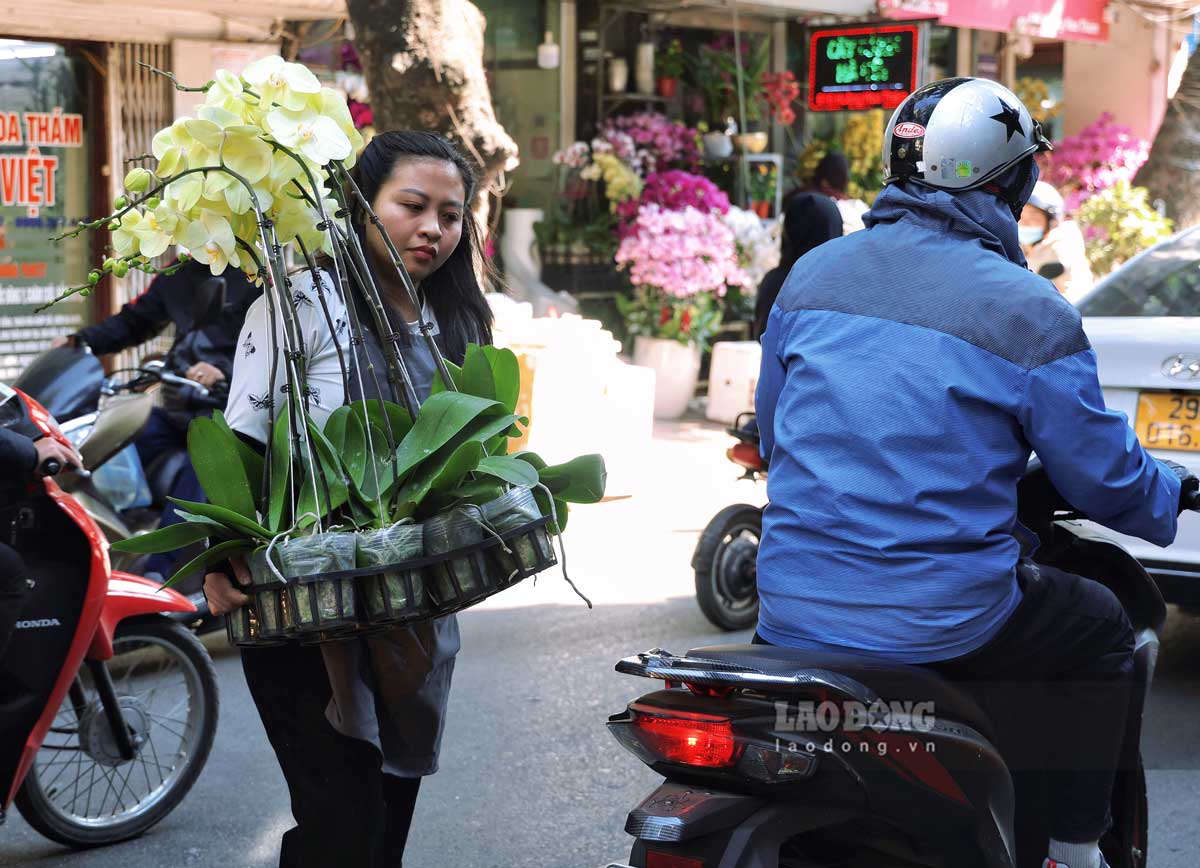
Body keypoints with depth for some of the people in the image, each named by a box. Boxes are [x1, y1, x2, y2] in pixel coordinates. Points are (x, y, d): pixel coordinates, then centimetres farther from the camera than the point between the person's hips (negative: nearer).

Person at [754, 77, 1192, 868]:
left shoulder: (812, 275, 6)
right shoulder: (1028, 312, -10)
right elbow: (1104, 476, -2)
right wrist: (1169, 497, 21)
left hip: (792, 614, 5)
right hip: (939, 620, -5)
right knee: (1104, 629, 22)